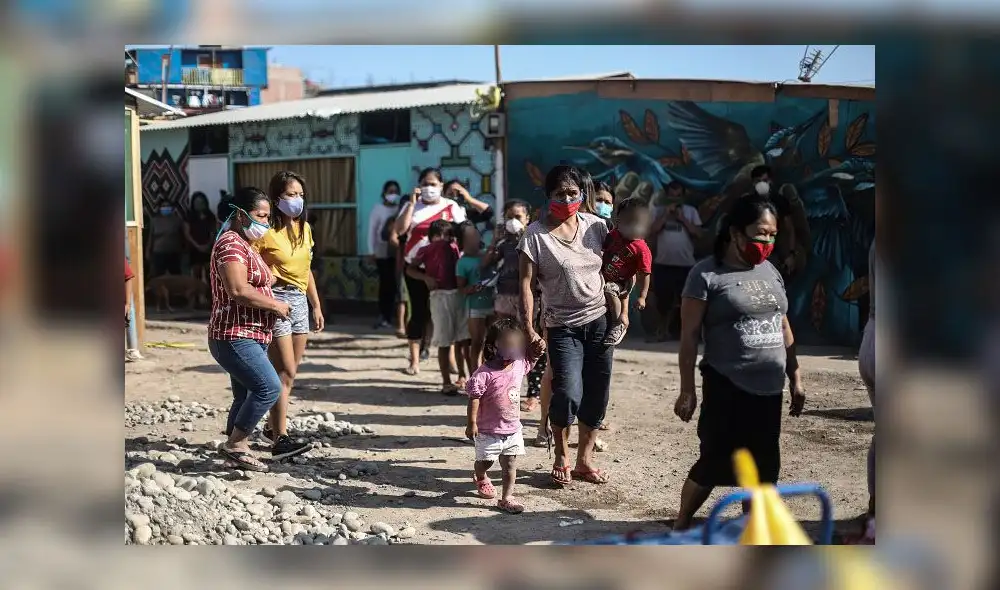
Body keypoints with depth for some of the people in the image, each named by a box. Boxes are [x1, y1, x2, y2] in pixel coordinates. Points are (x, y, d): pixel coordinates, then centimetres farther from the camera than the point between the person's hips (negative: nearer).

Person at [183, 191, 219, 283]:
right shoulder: (189, 217, 1)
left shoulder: (210, 216, 8)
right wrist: (198, 246, -12)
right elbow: (187, 234, -3)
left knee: (209, 273, 0)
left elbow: (214, 232, 7)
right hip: (195, 249, -2)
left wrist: (209, 244, -9)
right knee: (196, 274, -2)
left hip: (208, 249, 2)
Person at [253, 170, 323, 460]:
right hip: (276, 300, -7)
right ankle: (280, 439, -9)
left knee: (289, 371, 11)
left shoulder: (305, 228, 12)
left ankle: (272, 427, 25)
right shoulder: (267, 231, -11)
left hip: (300, 301, 7)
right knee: (286, 372, -11)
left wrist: (317, 306, 19)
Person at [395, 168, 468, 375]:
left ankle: (450, 357, 11)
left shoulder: (452, 207, 3)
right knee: (419, 312, 3)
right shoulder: (412, 206, 6)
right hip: (416, 267, 1)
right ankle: (414, 360, 8)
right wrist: (412, 203, -11)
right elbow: (400, 229, -9)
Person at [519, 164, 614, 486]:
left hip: (600, 321, 4)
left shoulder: (596, 225, 4)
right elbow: (526, 284, -8)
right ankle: (561, 459, 9)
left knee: (597, 394, 5)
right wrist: (529, 329, -14)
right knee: (568, 393, -16)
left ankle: (584, 460, 22)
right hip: (563, 326, -4)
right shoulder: (535, 234, -7)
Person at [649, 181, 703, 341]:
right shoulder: (658, 211, 6)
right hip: (663, 263, 1)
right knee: (663, 298, 8)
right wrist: (665, 215, -10)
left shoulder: (691, 211, 6)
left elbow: (698, 233, -2)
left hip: (686, 264, -1)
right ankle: (664, 328, 24)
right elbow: (651, 231, -6)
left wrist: (682, 218, -8)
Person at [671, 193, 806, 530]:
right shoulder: (707, 274, -10)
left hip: (769, 388, 6)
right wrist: (687, 390, -11)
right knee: (715, 462, -1)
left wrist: (795, 378, 14)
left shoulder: (770, 271, 9)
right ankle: (681, 525, 20)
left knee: (763, 465, 11)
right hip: (727, 387, -6)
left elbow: (783, 328, 16)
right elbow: (689, 336, -10)